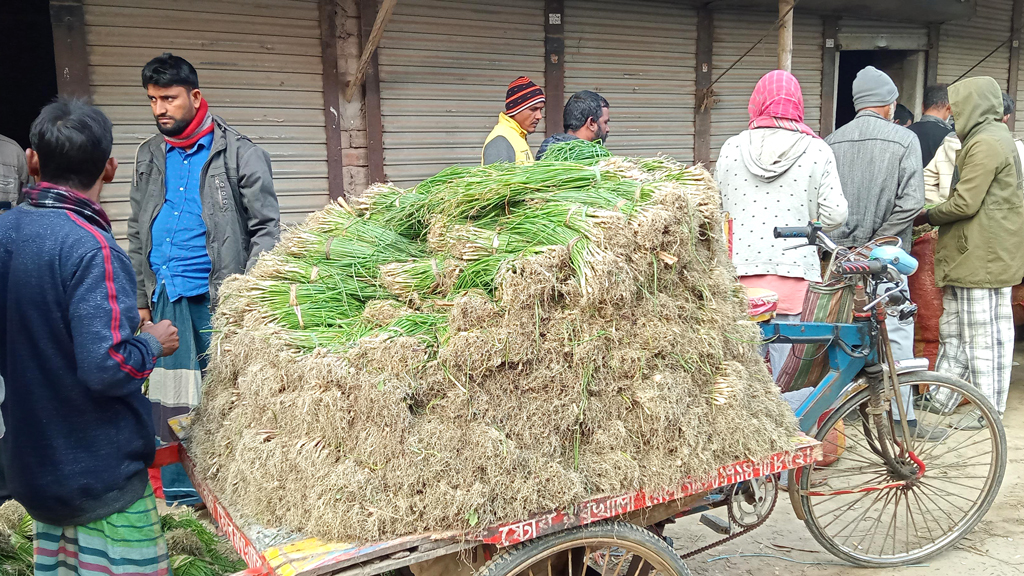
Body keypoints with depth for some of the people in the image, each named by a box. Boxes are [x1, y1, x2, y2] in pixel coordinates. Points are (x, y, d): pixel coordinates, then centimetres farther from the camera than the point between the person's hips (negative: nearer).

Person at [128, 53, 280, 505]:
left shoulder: (240, 154, -3)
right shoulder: (149, 157, 14)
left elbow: (267, 228, -5)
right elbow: (137, 234, 19)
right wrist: (140, 298, 14)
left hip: (218, 297, -5)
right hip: (166, 298, 5)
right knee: (170, 398, 9)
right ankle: (179, 494, 23)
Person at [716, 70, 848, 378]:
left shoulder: (731, 148, 3)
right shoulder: (817, 151, -1)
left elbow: (717, 208, 9)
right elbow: (835, 215, -2)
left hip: (743, 267, 1)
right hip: (795, 270, -1)